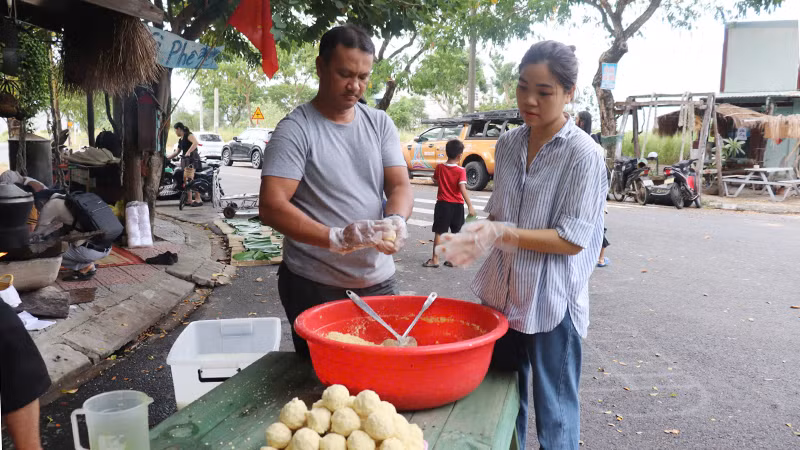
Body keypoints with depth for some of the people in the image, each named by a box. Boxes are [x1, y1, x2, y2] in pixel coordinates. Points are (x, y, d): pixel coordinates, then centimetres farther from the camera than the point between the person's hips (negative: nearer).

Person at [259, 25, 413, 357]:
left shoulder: (380, 123, 6)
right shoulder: (295, 130, -10)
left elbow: (400, 186, 1)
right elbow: (271, 207, -17)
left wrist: (395, 221, -21)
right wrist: (337, 238, -30)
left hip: (379, 281, 4)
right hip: (315, 288, -4)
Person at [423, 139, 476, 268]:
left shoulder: (439, 167, -4)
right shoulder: (461, 171, -12)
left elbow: (435, 181, 12)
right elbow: (462, 189, -19)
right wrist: (470, 205, -19)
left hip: (442, 204, 1)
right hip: (457, 205, -1)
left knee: (439, 232, 4)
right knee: (456, 233, 12)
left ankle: (435, 259, 3)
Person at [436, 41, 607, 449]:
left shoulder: (583, 155, -14)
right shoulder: (507, 144, 4)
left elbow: (572, 240, -17)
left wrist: (504, 234, -26)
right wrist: (478, 234, -10)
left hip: (551, 305, -5)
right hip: (501, 295, 6)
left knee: (554, 415, 10)